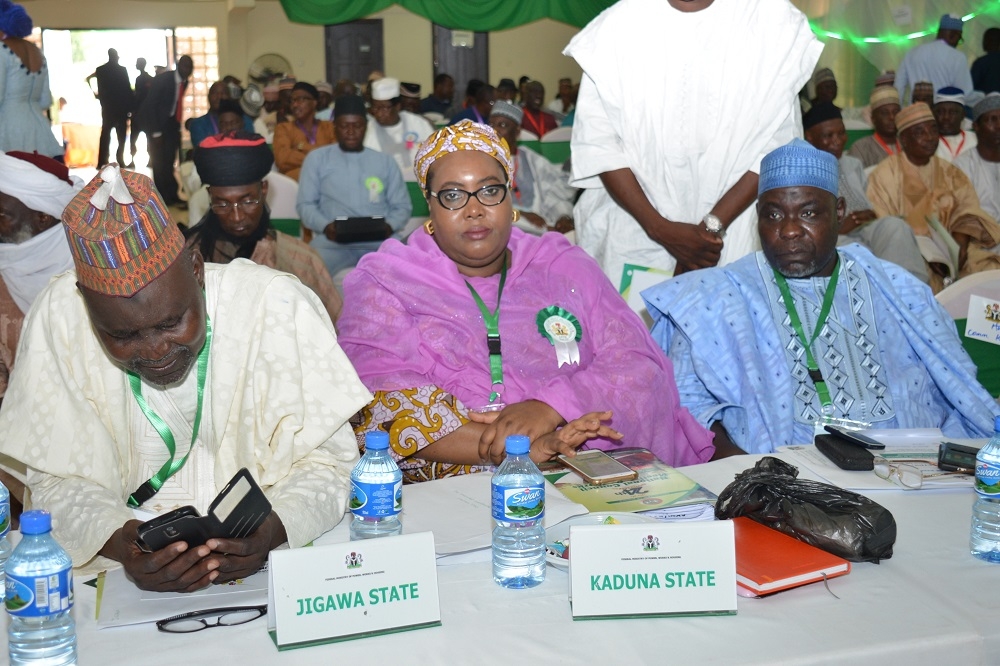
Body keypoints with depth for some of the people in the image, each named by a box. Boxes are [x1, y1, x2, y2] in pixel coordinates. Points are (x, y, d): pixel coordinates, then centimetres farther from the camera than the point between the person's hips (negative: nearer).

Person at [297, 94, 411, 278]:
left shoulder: (386, 162, 20)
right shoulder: (317, 158, 16)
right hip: (333, 240, -1)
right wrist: (325, 226, -11)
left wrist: (390, 225, -7)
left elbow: (402, 206, 16)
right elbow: (305, 204, 10)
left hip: (380, 240, 1)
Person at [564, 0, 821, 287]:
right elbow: (596, 139, -6)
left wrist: (713, 226, -14)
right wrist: (660, 229, -12)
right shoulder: (618, 24, -9)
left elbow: (778, 142, -6)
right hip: (630, 228, 1)